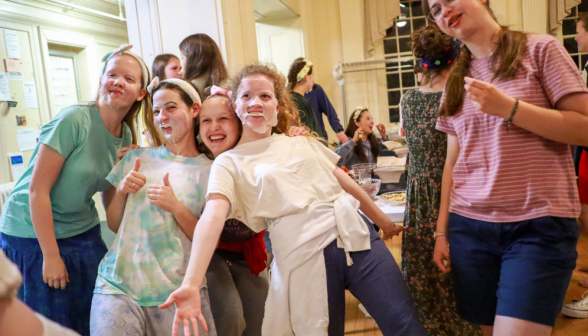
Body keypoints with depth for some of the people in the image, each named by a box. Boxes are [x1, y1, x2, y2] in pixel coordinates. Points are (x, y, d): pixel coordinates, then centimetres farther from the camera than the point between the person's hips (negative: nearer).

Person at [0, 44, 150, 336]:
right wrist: (51, 255, -16)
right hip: (33, 234, -5)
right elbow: (37, 190, -19)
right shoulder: (74, 120, -20)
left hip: (83, 233, 6)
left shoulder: (126, 135, 0)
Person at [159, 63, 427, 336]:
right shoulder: (229, 163, 3)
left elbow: (346, 183, 20)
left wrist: (384, 222, 25)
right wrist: (191, 284, -25)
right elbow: (212, 216, -13)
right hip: (304, 256, -3)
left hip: (356, 237, 4)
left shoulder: (302, 142, 15)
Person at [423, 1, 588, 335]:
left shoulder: (540, 50, 0)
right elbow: (453, 162, 12)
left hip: (538, 225, -4)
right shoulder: (457, 81, 13)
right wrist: (442, 230, 10)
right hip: (469, 226, 4)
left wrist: (509, 108, -15)